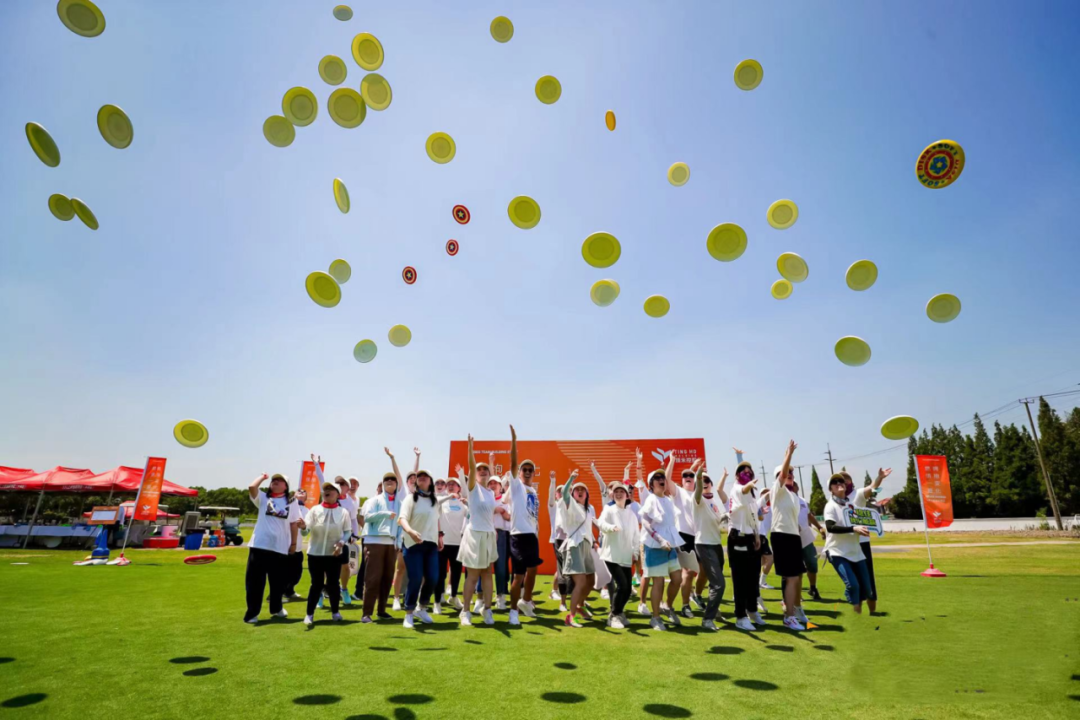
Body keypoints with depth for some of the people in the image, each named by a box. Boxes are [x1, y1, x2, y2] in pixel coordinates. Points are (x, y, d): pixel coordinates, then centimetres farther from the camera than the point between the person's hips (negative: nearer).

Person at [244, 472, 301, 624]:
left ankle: (276, 608, 32)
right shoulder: (263, 498, 5)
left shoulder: (291, 502, 7)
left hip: (280, 547, 1)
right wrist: (263, 477, 2)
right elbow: (252, 487, -14)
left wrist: (294, 543, 6)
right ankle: (252, 613, 14)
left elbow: (294, 524, 7)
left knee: (279, 580, 13)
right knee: (255, 580, 1)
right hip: (259, 545, -1)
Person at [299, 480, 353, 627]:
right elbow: (307, 529, -8)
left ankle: (335, 611, 23)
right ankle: (309, 614, 14)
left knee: (333, 583, 6)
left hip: (334, 554, 0)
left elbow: (348, 531, 2)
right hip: (315, 553, 0)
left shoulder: (343, 512, 0)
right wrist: (303, 525, -30)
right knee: (316, 584, 2)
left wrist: (341, 543, -14)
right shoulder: (315, 510, -1)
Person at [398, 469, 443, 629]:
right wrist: (410, 531, -38)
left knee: (433, 578, 1)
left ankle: (422, 608, 25)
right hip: (413, 544, -5)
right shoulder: (411, 498, -6)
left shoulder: (436, 501, 11)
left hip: (431, 544, 5)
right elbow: (402, 518, -19)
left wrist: (439, 537, 18)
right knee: (415, 579, -8)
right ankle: (408, 614, 8)